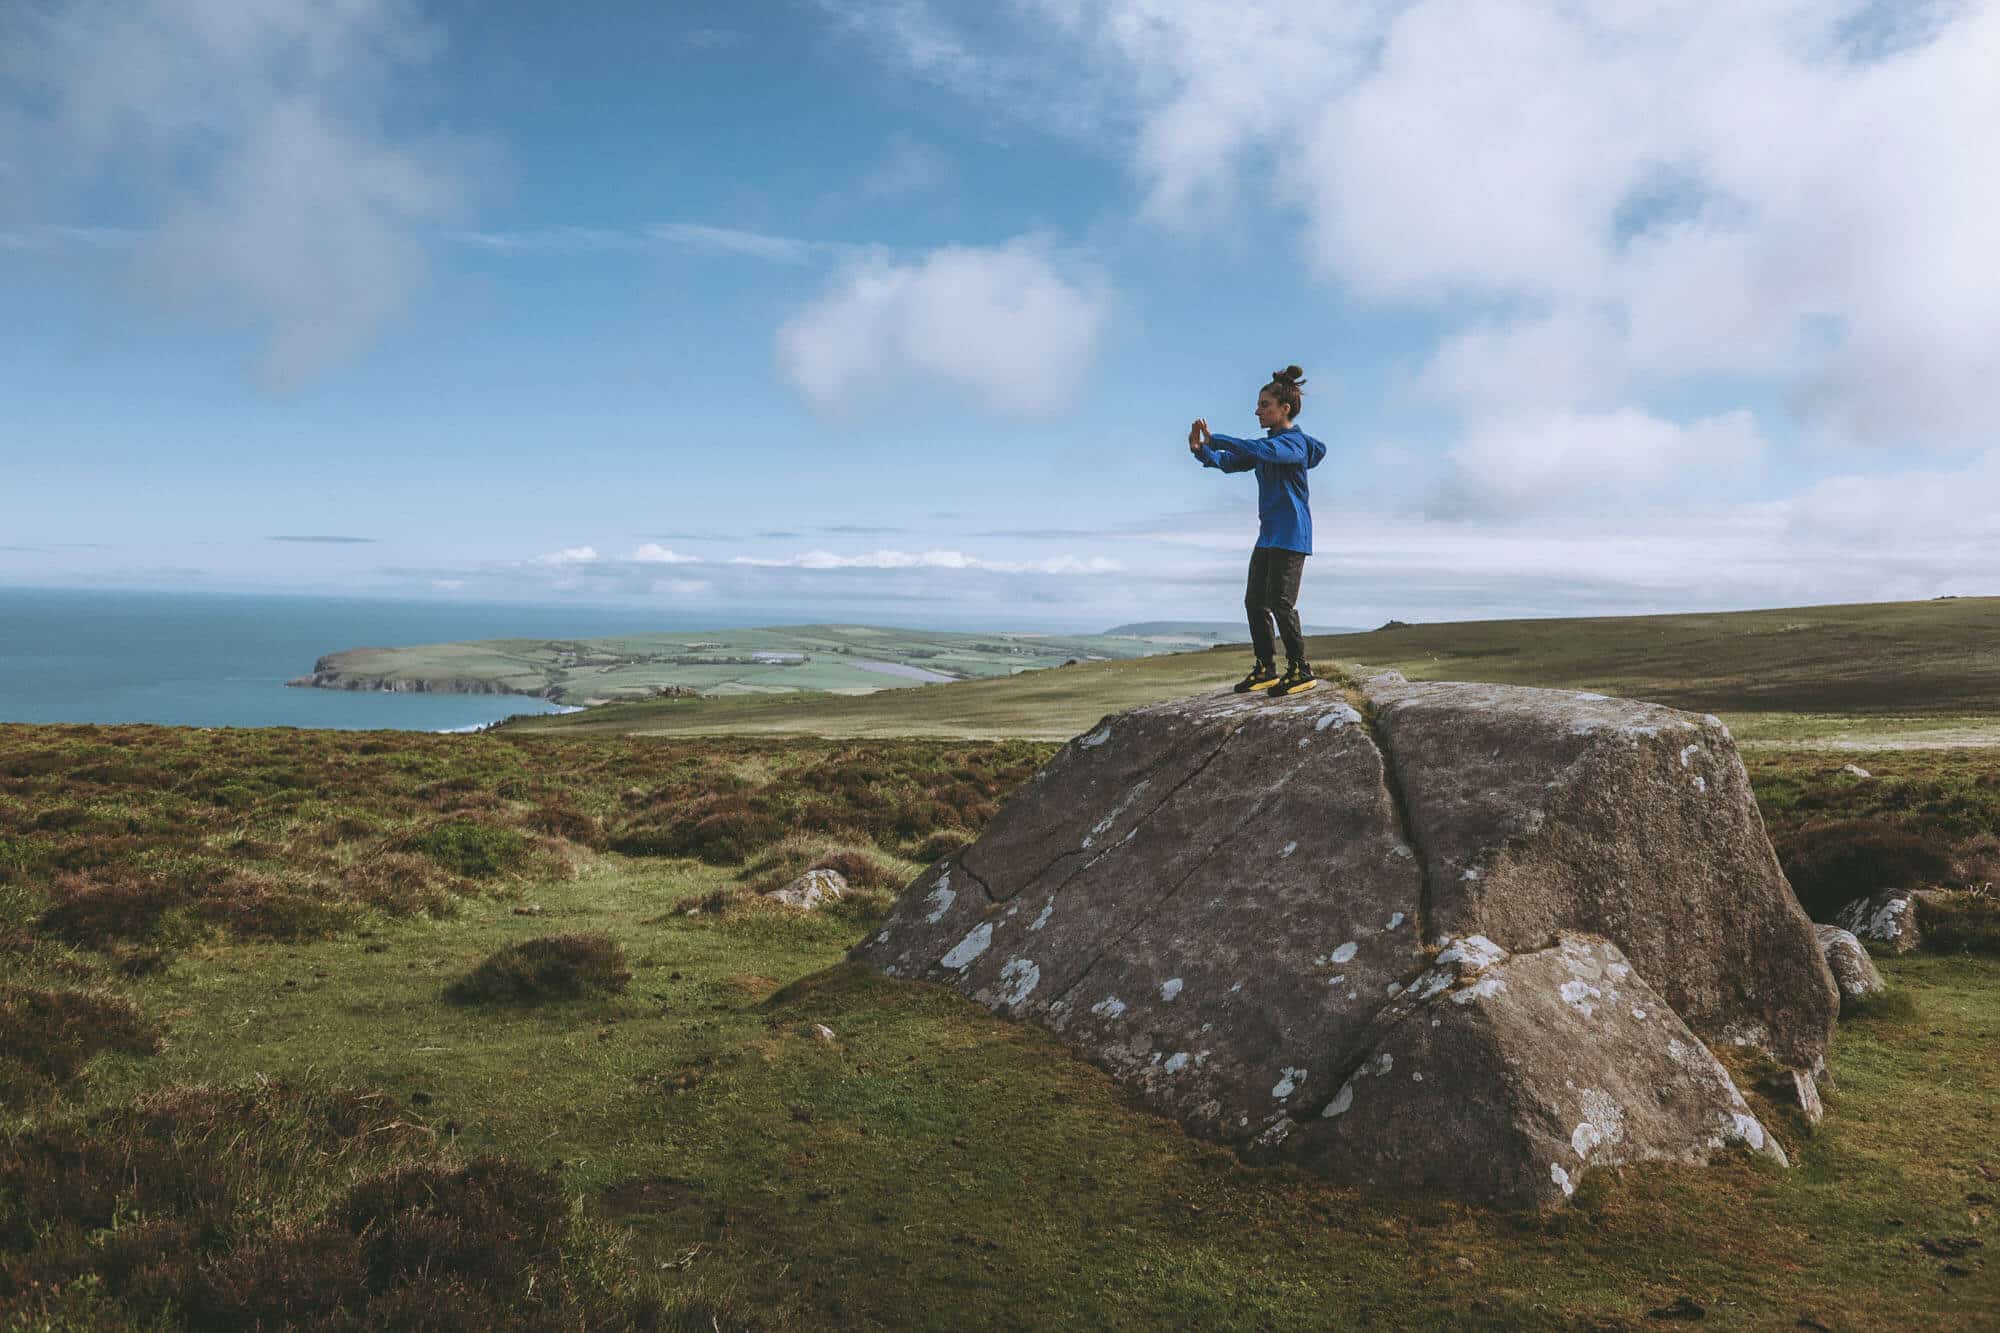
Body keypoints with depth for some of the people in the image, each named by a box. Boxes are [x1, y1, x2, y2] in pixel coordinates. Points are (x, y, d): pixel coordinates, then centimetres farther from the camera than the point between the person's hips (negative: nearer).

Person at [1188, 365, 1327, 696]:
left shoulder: (1294, 442, -11)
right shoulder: (1269, 444, 16)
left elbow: (1261, 450, -30)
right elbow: (1231, 462, 9)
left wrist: (1214, 440, -31)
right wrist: (1201, 451, -11)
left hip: (1291, 535, -9)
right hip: (1268, 534, 9)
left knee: (1280, 601, -13)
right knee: (1255, 601, 7)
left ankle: (1301, 669, -4)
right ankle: (1266, 669, 14)